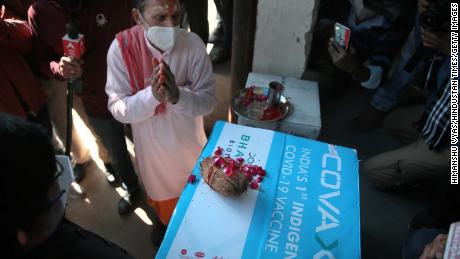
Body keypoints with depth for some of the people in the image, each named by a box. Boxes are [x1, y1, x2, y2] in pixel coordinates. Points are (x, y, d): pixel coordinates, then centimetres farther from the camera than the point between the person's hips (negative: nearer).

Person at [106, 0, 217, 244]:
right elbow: (118, 109, -21)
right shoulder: (121, 48, -23)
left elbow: (209, 100, -19)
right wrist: (151, 95, -40)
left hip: (189, 140, 1)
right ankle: (163, 222, 63)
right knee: (161, 191, 28)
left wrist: (177, 96, -39)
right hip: (151, 144, 0)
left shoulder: (193, 43, -22)